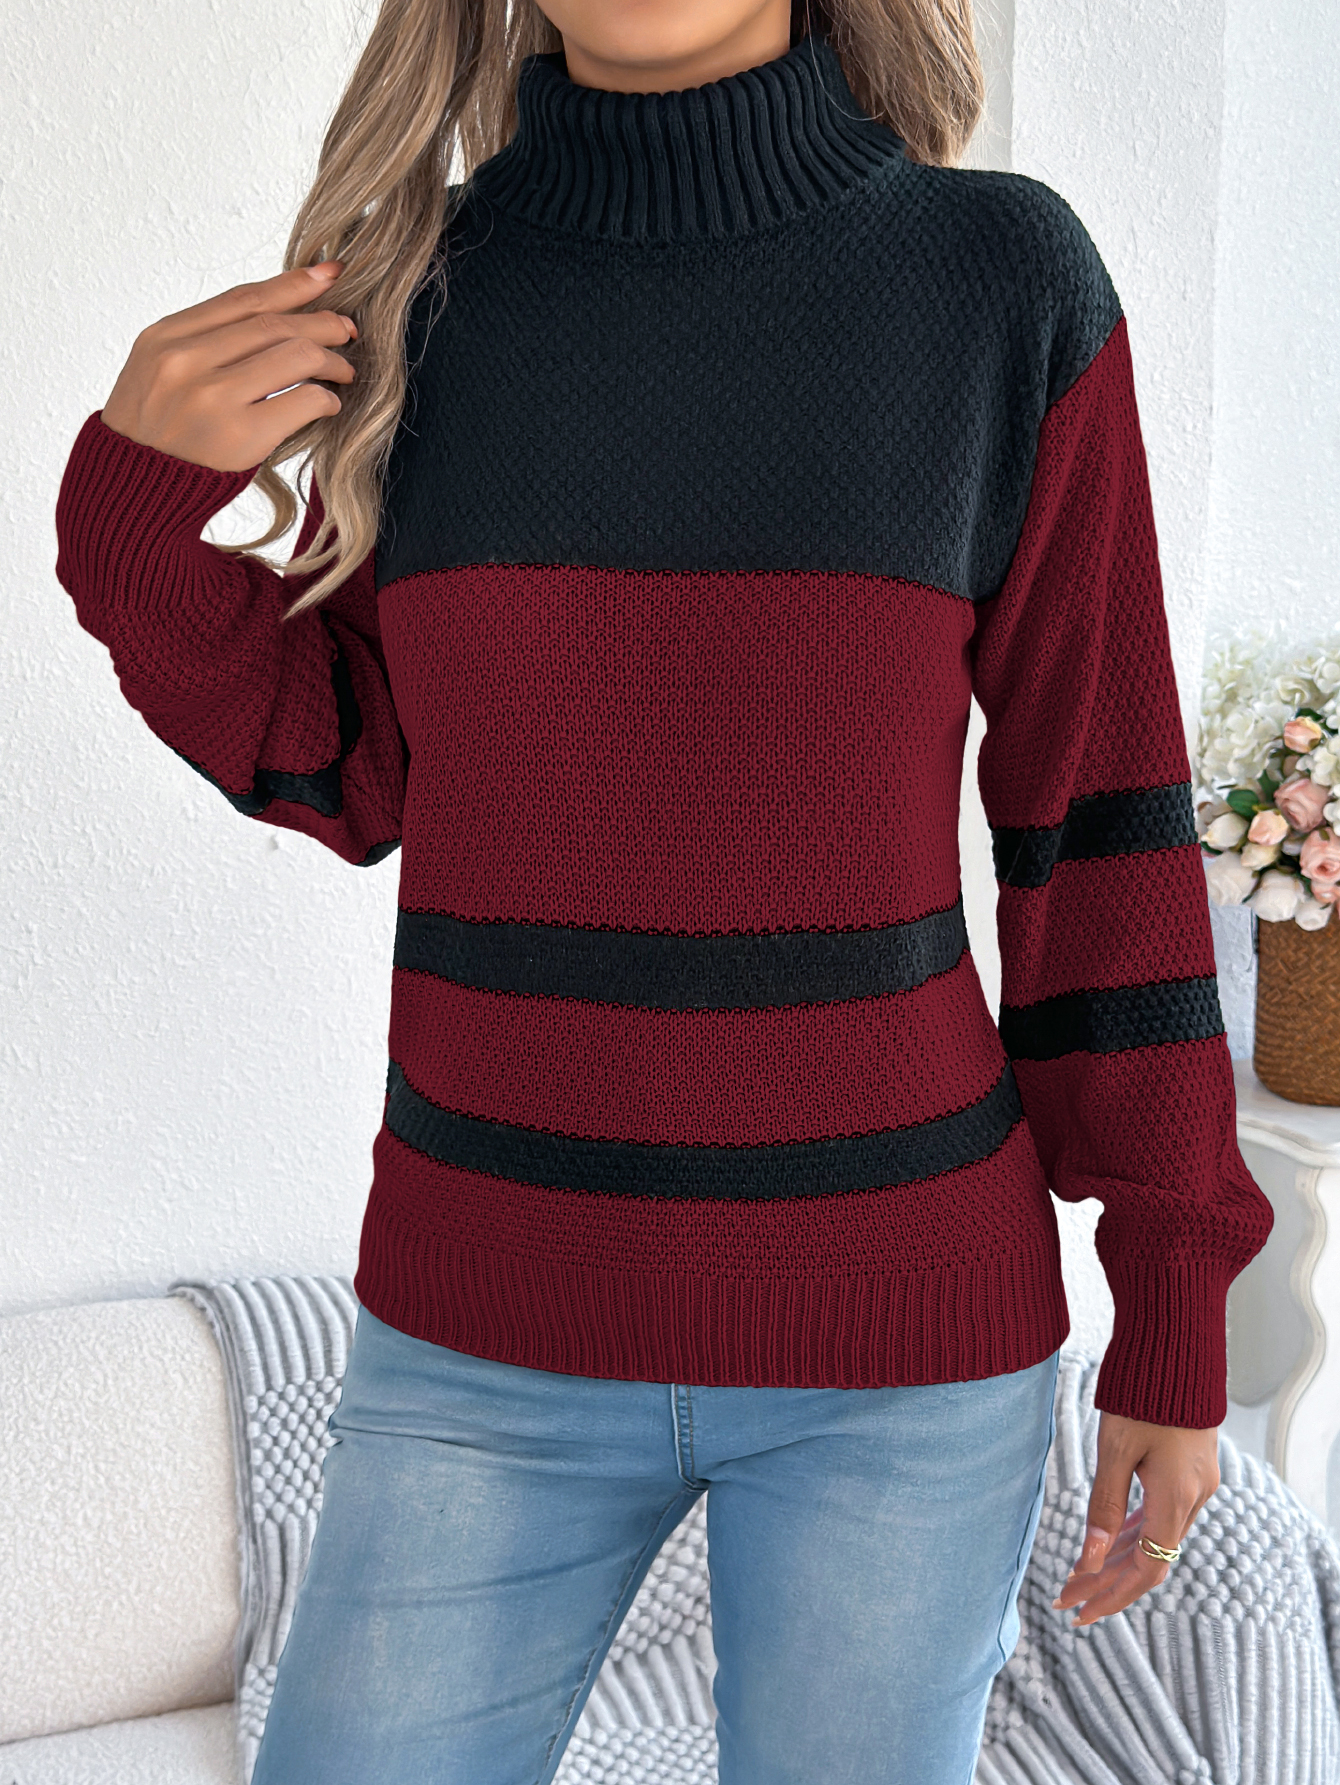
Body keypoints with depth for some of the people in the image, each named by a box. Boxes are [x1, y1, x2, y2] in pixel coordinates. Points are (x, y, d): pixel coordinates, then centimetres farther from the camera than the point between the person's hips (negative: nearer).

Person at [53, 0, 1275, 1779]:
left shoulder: (1009, 279, -7)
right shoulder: (403, 282, 0)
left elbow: (1100, 812, -3)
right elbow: (353, 770, 7)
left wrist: (1177, 1310, -1)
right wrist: (135, 506, -11)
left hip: (896, 1324, -2)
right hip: (498, 1322, 2)